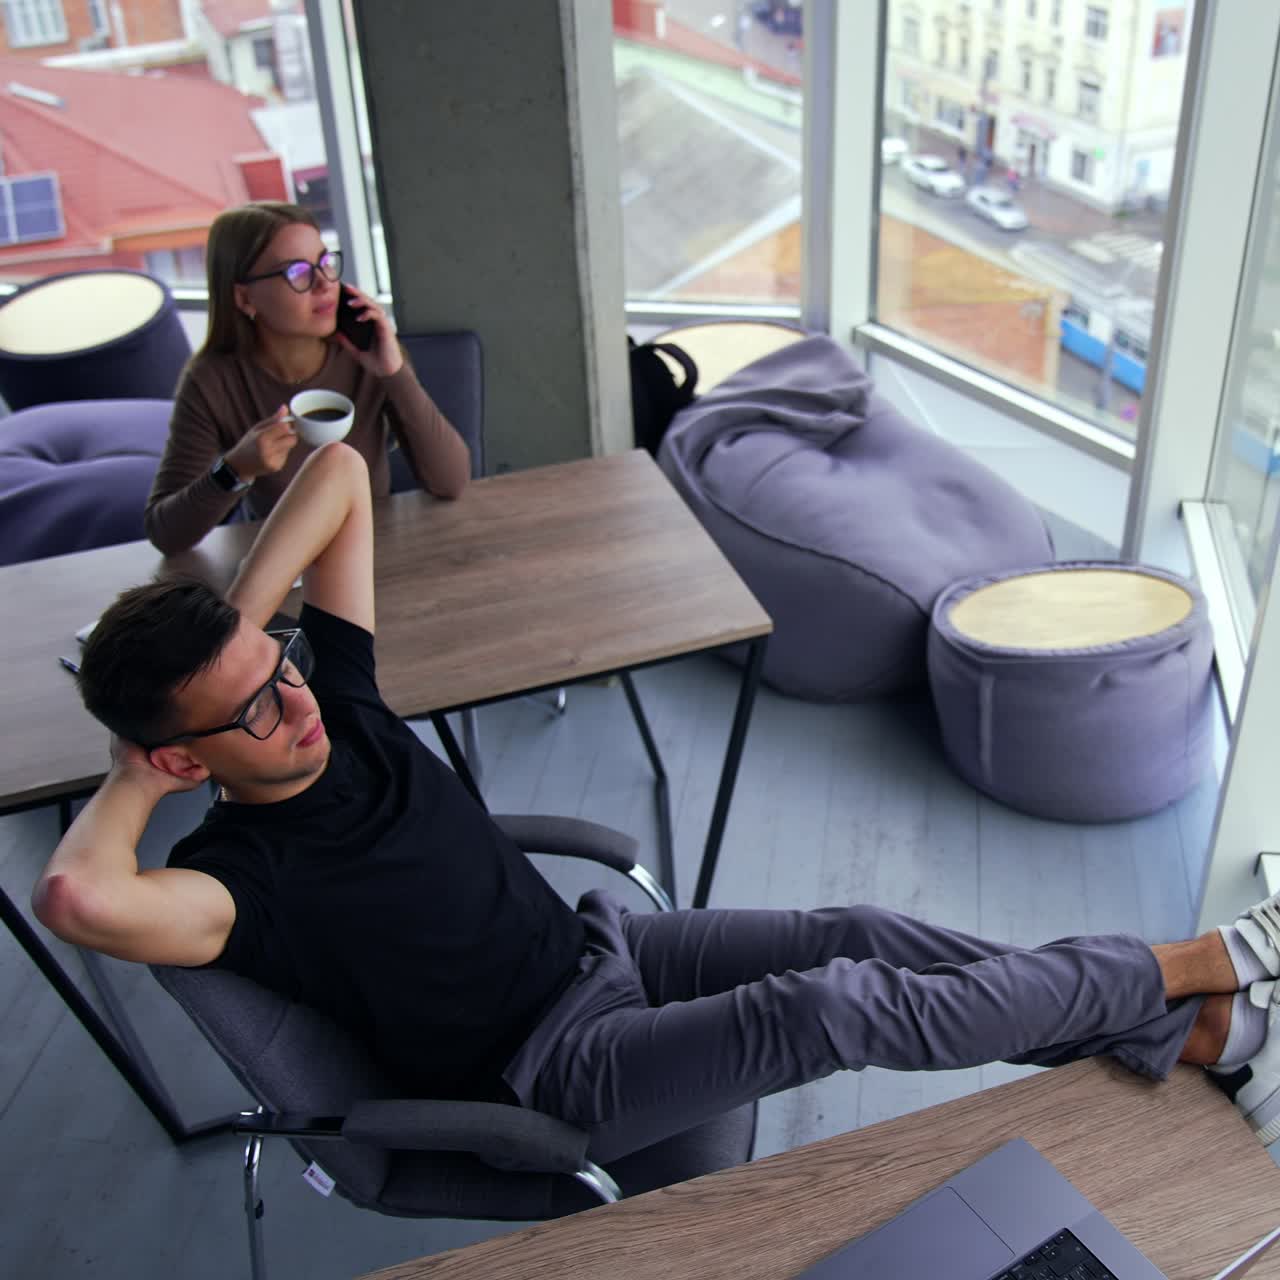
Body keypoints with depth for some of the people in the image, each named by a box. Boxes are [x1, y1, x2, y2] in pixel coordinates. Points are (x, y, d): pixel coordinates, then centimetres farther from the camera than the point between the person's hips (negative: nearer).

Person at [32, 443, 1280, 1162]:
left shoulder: (331, 692, -5)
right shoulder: (237, 875, -22)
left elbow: (340, 466, -5)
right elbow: (78, 894, -45)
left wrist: (233, 625, -13)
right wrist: (137, 777, -26)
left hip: (596, 943, 7)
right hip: (548, 1074, -7)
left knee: (857, 936, -10)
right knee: (837, 1008, -21)